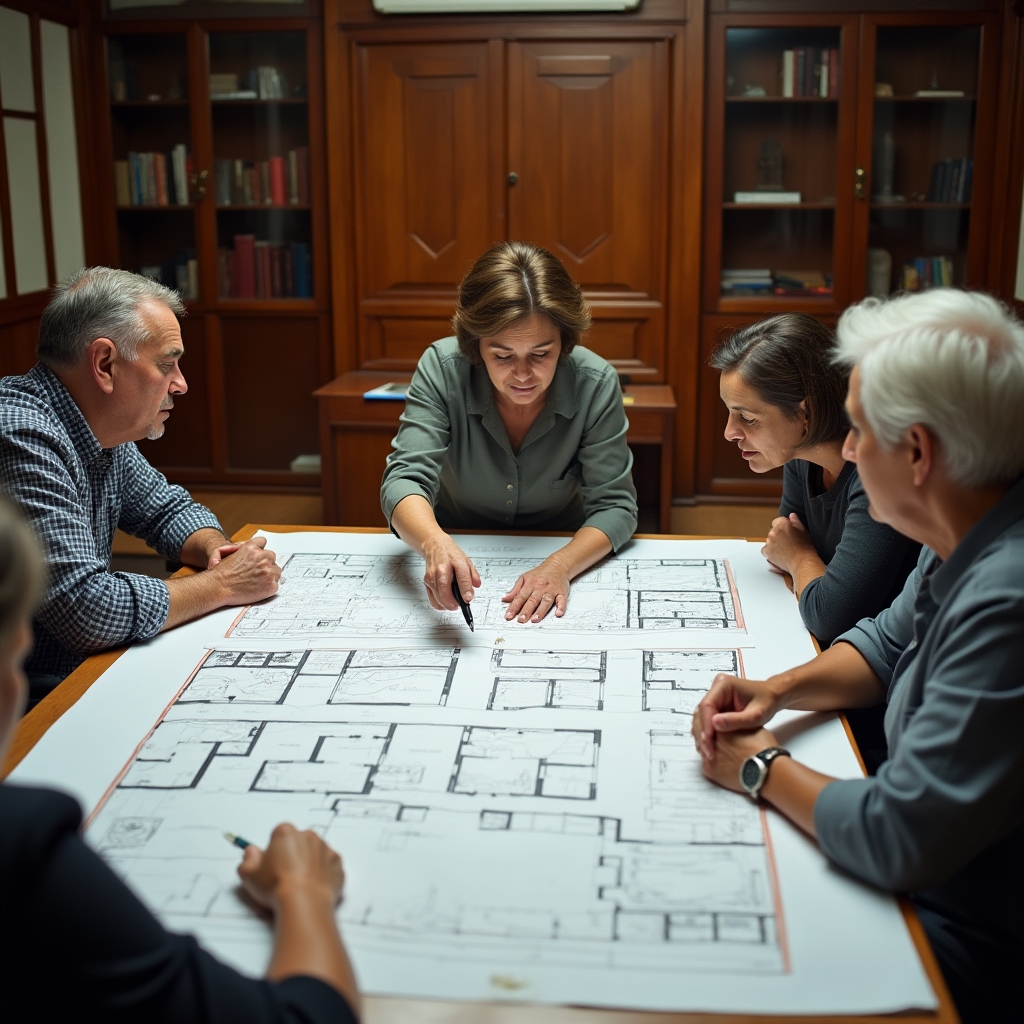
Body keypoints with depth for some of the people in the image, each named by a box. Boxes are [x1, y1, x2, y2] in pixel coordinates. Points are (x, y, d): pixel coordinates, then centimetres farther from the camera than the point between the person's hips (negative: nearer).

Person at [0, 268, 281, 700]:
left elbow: (168, 509, 20)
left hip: (87, 668, 8)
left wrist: (216, 550, -2)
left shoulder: (101, 427, 4)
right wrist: (222, 584, -18)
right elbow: (85, 611, -31)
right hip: (35, 702, -8)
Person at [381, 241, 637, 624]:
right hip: (460, 555, -1)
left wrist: (559, 566, -33)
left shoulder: (596, 384, -17)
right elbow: (405, 478, -25)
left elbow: (614, 505, -13)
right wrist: (435, 544, -47)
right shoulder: (442, 369, -18)